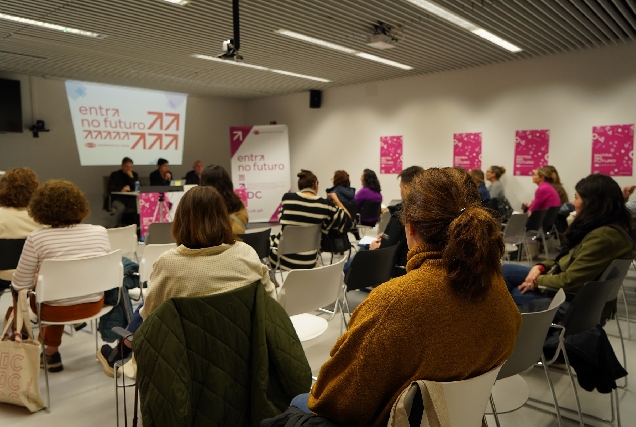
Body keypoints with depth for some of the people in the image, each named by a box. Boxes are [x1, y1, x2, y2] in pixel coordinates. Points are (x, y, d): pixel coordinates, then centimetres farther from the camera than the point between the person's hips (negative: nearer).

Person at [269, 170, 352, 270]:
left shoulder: (287, 197, -6)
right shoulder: (325, 204, -9)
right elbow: (347, 222, 0)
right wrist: (336, 200, 12)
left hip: (280, 258, 0)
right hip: (306, 263, 1)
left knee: (272, 238, 33)